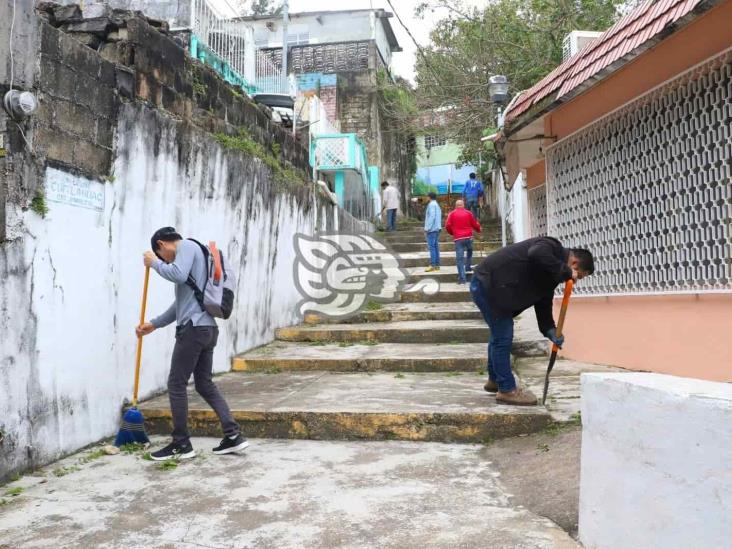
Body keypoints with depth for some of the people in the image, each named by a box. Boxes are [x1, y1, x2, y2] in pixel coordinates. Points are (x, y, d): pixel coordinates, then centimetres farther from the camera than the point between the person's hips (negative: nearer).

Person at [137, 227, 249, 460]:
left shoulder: (187, 245, -1)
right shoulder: (190, 252, 27)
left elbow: (178, 275, -22)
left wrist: (154, 263, -5)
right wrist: (154, 324, 30)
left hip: (194, 328, -10)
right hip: (207, 328, 10)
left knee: (176, 385, 0)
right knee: (205, 384, 12)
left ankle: (181, 445, 7)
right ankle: (233, 435, 11)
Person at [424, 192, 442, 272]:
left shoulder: (431, 205, -9)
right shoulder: (437, 205, 18)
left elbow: (432, 217, -18)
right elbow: (439, 218, 16)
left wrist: (427, 228, -18)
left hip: (431, 229, -9)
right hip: (437, 229, 9)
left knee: (431, 247, -10)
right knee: (436, 247, 9)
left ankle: (432, 265, -13)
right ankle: (437, 265, 11)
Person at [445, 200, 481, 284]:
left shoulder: (452, 214, 4)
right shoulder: (468, 213, 8)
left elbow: (447, 226, -1)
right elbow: (475, 224, 12)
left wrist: (452, 233, 19)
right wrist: (478, 229, 35)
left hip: (458, 238, -2)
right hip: (468, 237, 2)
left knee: (459, 258, -6)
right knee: (469, 251, 32)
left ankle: (462, 278, -12)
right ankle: (468, 267, 33)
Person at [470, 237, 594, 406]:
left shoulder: (552, 272, 13)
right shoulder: (552, 247, -15)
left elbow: (543, 304, 11)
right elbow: (536, 255, -39)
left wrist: (551, 331, -2)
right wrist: (565, 271, -29)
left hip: (489, 287, 11)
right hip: (487, 283, -11)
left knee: (500, 334, 23)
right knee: (503, 337, -6)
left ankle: (495, 380, 40)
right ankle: (507, 390, 4)